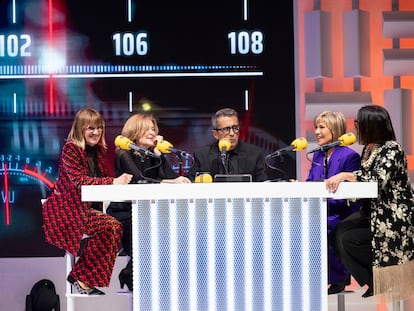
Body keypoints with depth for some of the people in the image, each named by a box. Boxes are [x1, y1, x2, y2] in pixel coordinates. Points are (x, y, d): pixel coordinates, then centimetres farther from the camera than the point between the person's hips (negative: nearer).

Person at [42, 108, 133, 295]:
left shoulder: (98, 150, 12)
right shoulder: (70, 148, -12)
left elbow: (103, 178, 12)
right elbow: (78, 180, -25)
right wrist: (113, 181, -32)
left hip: (83, 208, 8)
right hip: (63, 209, -8)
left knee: (116, 227, -16)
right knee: (107, 226, -25)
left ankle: (80, 276, -9)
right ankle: (82, 278, -13)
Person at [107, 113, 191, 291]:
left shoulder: (152, 156, 13)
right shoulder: (124, 155, -6)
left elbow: (172, 177, -1)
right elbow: (139, 180, -23)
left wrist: (158, 153, -5)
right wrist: (170, 182, -33)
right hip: (123, 215, -6)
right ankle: (129, 276, -2)